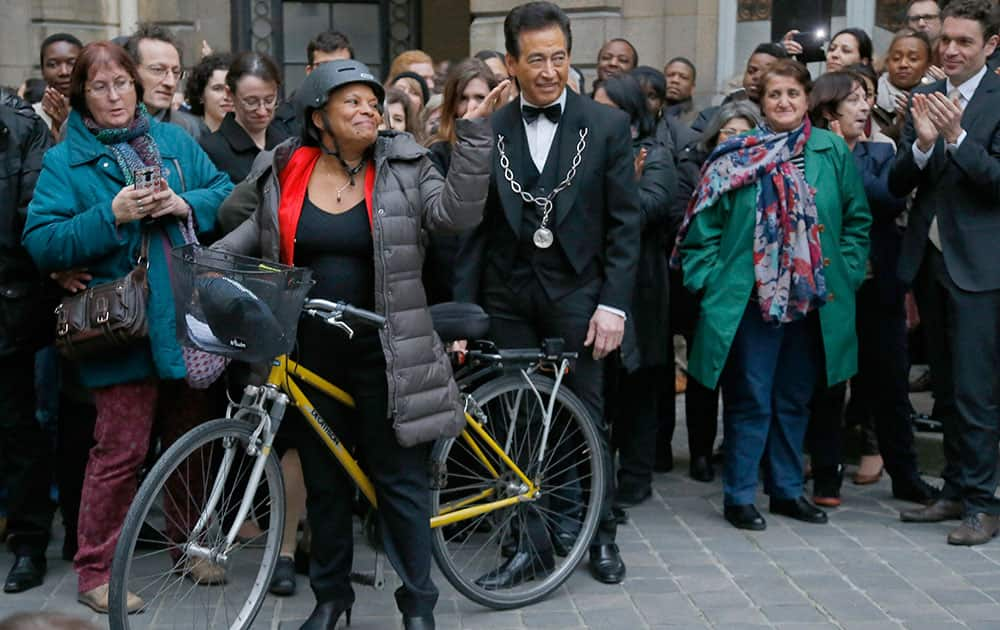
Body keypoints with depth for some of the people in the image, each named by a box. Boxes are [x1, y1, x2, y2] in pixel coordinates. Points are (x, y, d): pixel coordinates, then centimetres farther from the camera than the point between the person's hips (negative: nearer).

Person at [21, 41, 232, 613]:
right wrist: (110, 216, -20)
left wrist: (187, 205, -10)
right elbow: (42, 243, -8)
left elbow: (229, 195, 10)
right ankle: (96, 571, 9)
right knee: (120, 452, -4)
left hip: (189, 320, 4)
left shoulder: (174, 141, 12)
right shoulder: (64, 162, 1)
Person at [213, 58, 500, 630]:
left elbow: (457, 212, -16)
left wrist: (474, 132, -22)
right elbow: (260, 231, 17)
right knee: (325, 480, 15)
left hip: (383, 352, -3)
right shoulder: (284, 170, 3)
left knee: (400, 478, 4)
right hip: (309, 353, 3)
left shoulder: (403, 166, -3)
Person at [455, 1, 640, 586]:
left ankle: (602, 536, 23)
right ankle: (534, 543, 18)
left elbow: (624, 223, -1)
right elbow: (474, 228, 5)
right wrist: (464, 311, 1)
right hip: (508, 299, 2)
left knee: (588, 420, 6)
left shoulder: (607, 125, 0)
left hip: (577, 295, -2)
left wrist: (614, 303, -8)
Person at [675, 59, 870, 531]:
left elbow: (857, 220, 9)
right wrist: (712, 279, -8)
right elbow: (705, 224, -1)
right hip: (749, 298, -3)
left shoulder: (833, 151, 4)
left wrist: (846, 273, 1)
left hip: (814, 299, 3)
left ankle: (787, 489, 26)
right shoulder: (736, 155, -1)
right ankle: (739, 496, 11)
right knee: (750, 400, 0)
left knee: (795, 399, 14)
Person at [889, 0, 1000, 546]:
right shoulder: (924, 98, 10)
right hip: (929, 258, 6)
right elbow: (897, 185, 3)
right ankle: (955, 491, 22)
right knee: (949, 385, 13)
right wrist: (922, 143, -15)